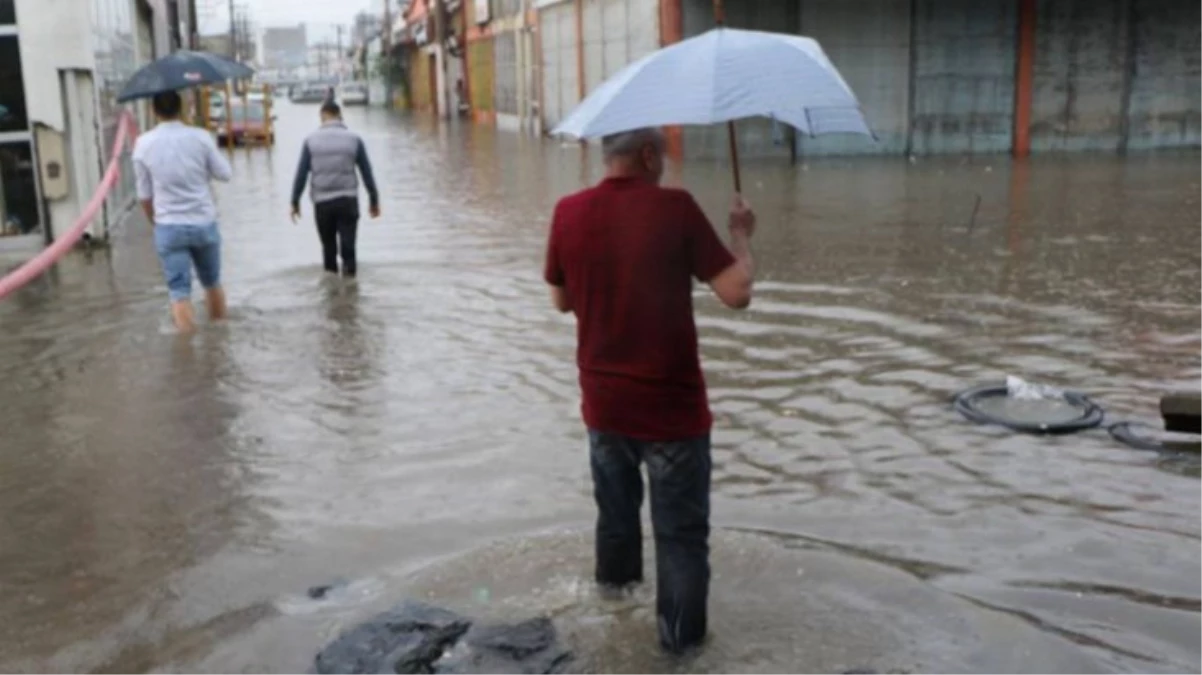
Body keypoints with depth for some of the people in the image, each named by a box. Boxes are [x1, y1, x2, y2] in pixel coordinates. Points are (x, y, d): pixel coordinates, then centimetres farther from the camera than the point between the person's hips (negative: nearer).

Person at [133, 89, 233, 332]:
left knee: (179, 292, 0)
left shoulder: (143, 144, -5)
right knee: (212, 282, 21)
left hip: (169, 228, -1)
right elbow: (225, 174, 0)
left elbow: (144, 194, 2)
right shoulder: (200, 137, -7)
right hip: (204, 223, 1)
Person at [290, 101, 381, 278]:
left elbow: (301, 173, 0)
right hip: (348, 199, -1)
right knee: (348, 244, 0)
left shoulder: (311, 140, 2)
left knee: (328, 244, 13)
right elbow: (366, 172, 3)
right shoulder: (354, 139, 2)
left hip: (322, 201, 1)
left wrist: (295, 201, 8)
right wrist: (374, 200, 10)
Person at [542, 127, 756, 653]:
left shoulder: (569, 212, -4)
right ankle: (681, 633, 20)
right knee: (681, 529, 10)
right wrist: (741, 234, 0)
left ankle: (616, 577, 52)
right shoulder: (675, 207, -16)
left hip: (603, 401, 5)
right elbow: (737, 293, -17)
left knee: (615, 502, 29)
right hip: (670, 405, -5)